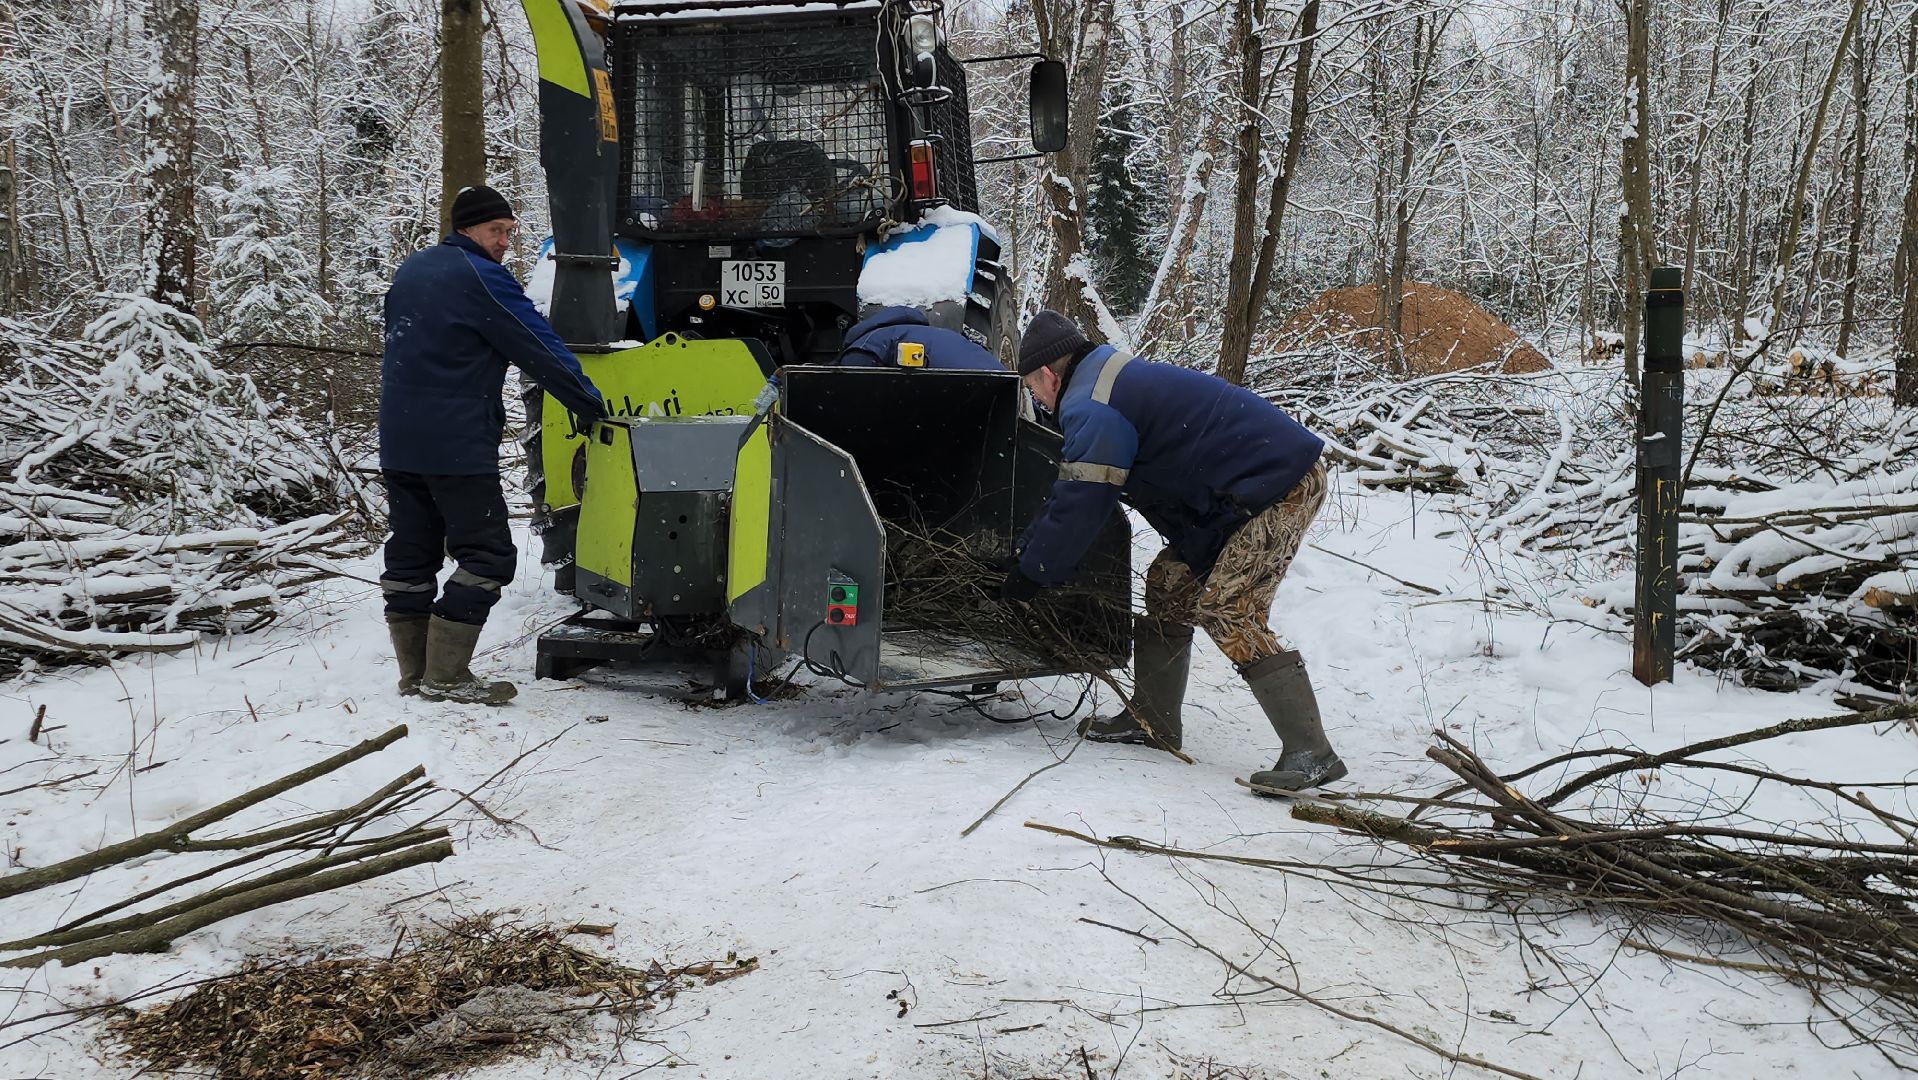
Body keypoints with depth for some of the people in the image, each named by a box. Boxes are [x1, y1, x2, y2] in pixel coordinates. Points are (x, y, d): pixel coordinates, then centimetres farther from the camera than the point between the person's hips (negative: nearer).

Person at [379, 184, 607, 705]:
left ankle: (415, 671, 16)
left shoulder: (410, 270, 17)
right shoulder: (480, 277, -10)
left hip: (398, 441, 9)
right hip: (457, 443, -9)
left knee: (411, 553, 12)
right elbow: (539, 347, -11)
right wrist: (592, 405, -7)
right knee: (487, 554, -4)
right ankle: (445, 674, -6)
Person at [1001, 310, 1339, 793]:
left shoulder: (1092, 409, -17)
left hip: (1279, 486, -11)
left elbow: (1080, 505, -15)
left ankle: (1310, 752, -17)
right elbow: (1072, 494, 24)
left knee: (1228, 612, -18)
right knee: (1169, 588, 13)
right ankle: (1153, 720, 22)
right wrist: (1025, 551, 25)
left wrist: (1031, 574, -1)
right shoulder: (1111, 381, 18)